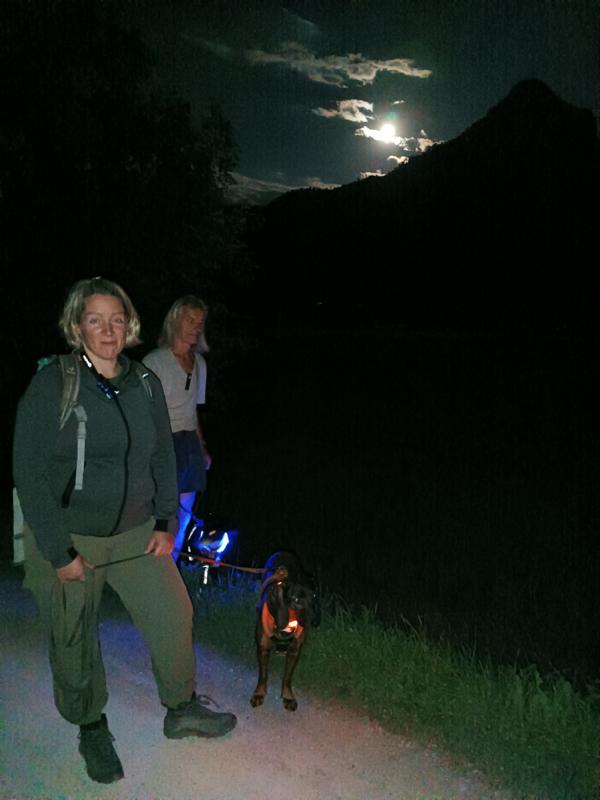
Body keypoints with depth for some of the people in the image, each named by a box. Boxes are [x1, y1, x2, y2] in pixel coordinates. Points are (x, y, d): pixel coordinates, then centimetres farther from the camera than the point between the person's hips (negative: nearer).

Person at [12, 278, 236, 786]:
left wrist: (165, 523, 3)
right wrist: (60, 552, -15)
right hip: (68, 538, -4)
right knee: (75, 639, 9)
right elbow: (30, 474, -15)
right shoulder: (51, 385, -15)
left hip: (136, 533, 4)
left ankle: (181, 710, 31)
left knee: (174, 614, 6)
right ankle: (92, 730, 34)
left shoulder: (145, 384, 0)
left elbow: (163, 458, 9)